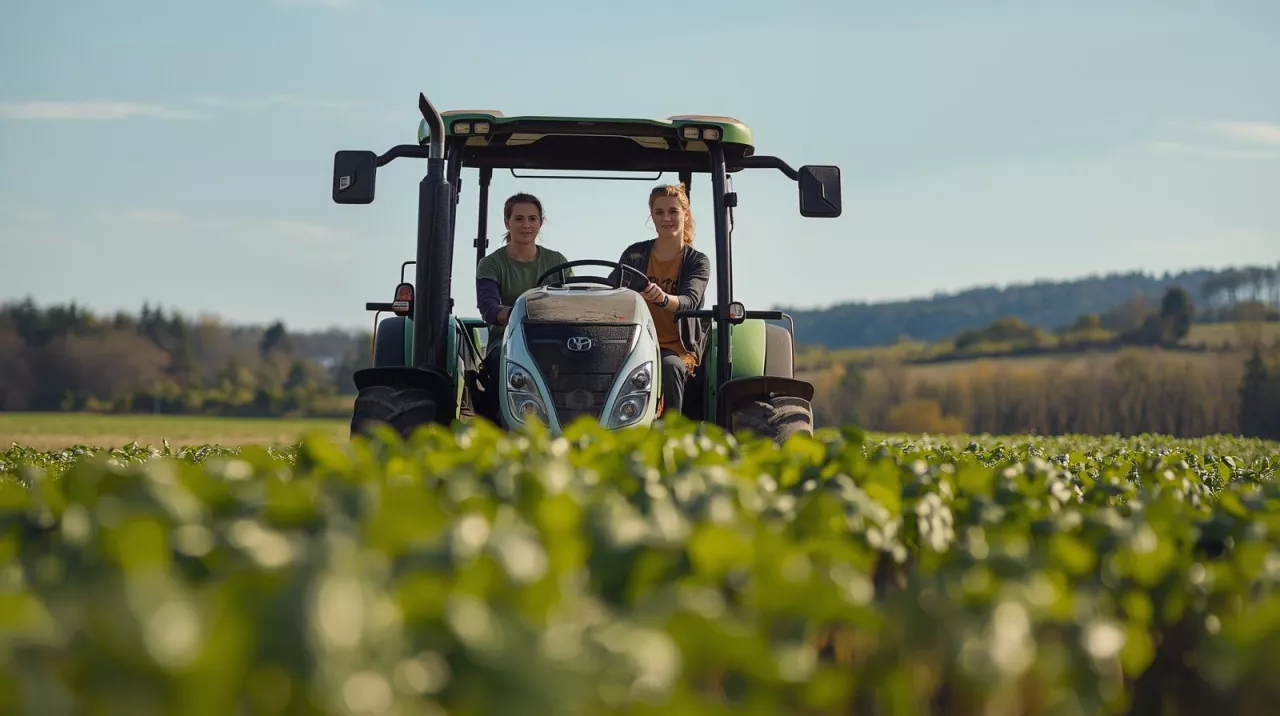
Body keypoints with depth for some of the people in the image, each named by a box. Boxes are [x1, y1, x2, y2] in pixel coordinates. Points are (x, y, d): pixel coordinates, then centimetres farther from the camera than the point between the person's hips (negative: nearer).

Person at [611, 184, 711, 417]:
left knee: (670, 367, -36)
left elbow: (689, 301, -15)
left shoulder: (698, 262, 4)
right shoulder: (634, 254, 10)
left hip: (678, 347, -1)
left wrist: (663, 298, -39)